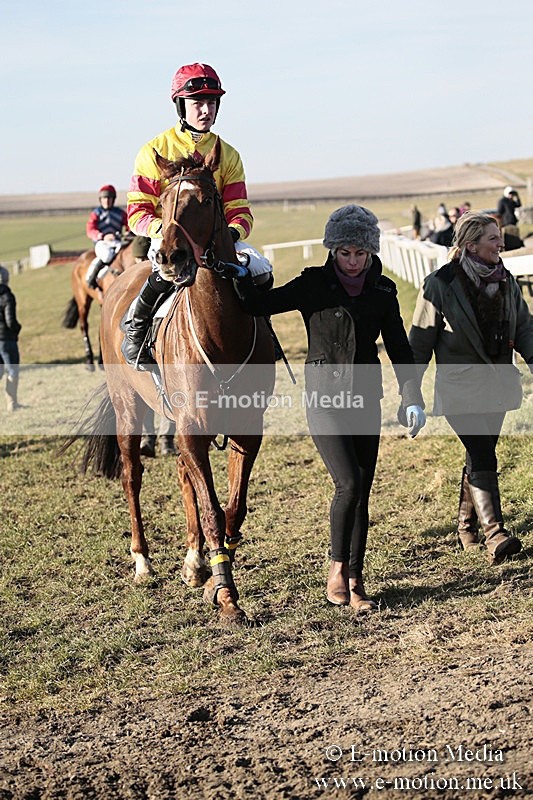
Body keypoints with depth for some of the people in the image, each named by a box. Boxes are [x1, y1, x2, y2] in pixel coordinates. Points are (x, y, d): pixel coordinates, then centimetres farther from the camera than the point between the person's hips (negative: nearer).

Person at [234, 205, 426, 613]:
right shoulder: (313, 284, -4)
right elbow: (259, 304, -9)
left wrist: (413, 399, 0)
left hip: (366, 399, 3)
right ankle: (338, 569, 3)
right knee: (349, 483, -16)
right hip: (324, 397, -3)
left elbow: (399, 348, 8)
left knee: (361, 492, 4)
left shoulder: (383, 291, 5)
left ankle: (355, 581, 14)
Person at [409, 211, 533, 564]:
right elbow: (421, 342, -5)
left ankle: (468, 525, 29)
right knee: (483, 458, -15)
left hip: (497, 386, 6)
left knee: (480, 456, 14)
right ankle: (495, 535, -21)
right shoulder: (440, 285, -10)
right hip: (461, 389, -6)